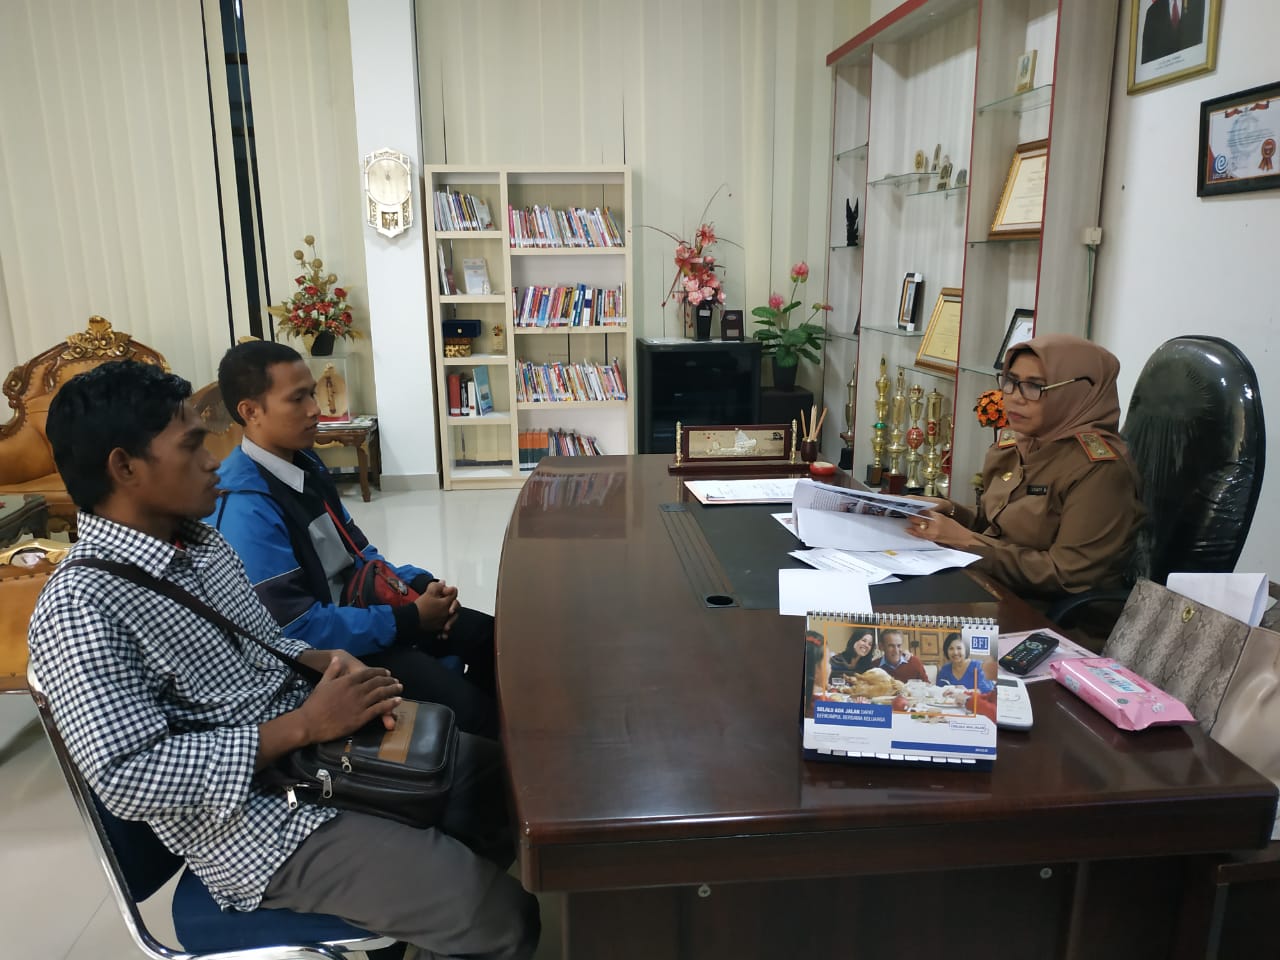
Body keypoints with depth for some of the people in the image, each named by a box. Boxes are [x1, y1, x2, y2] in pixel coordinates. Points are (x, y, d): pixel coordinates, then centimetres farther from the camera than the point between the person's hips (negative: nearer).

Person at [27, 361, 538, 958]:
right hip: (260, 824, -8)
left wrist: (324, 663, -5)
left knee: (497, 771, 15)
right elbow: (127, 778, -25)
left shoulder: (199, 541, 6)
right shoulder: (79, 611, -21)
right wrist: (304, 725, -25)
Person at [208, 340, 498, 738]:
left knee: (488, 636, 8)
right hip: (325, 648, -9)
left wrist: (419, 583, -4)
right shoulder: (245, 509, -25)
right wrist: (408, 620, -20)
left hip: (358, 608, 9)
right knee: (465, 708, -19)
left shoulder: (305, 463, 4)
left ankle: (487, 731, 30)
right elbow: (300, 630, -25)